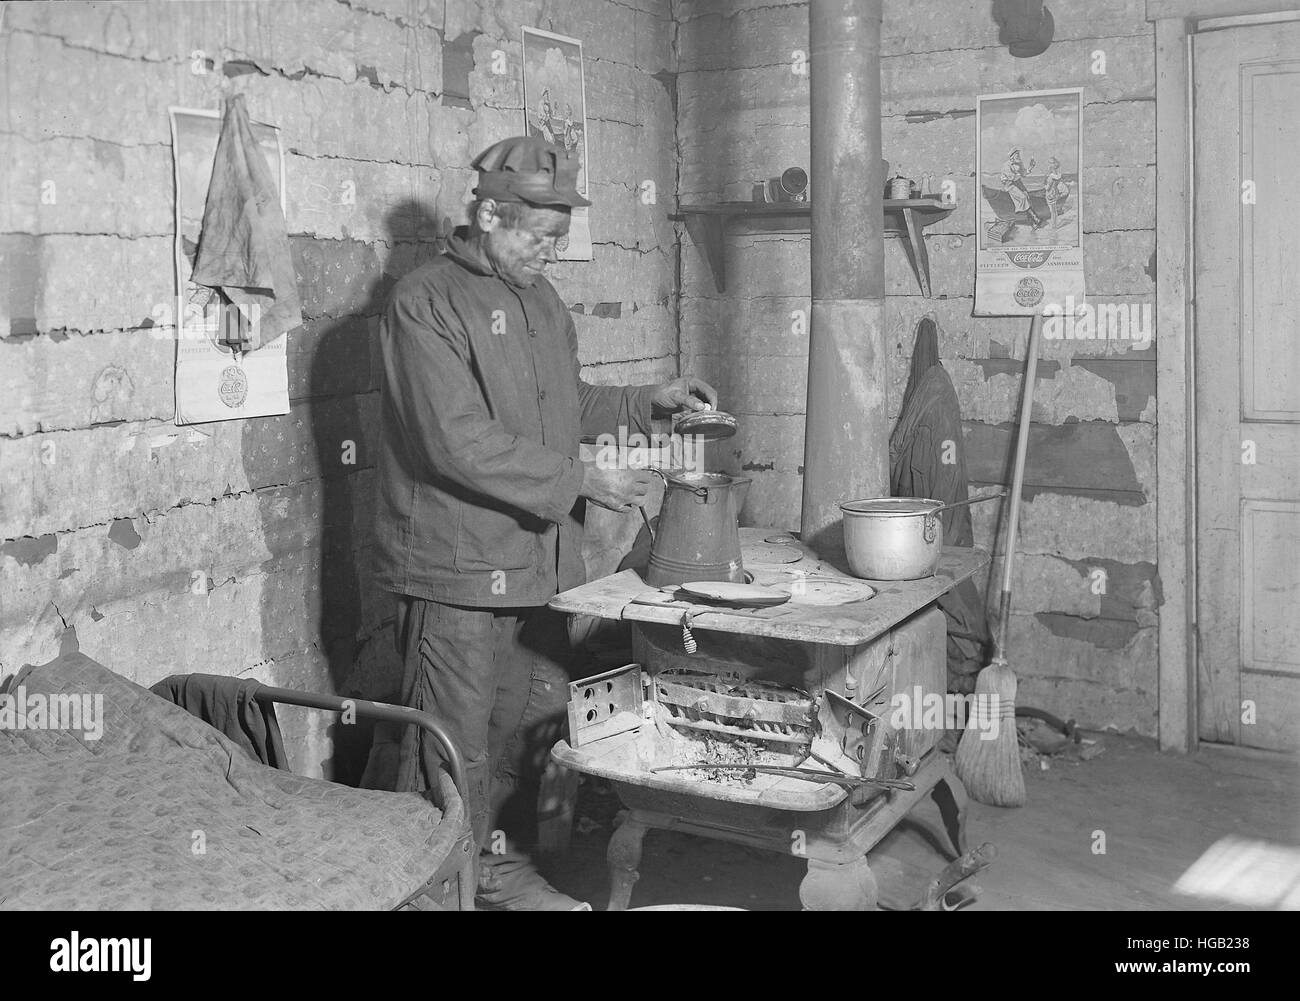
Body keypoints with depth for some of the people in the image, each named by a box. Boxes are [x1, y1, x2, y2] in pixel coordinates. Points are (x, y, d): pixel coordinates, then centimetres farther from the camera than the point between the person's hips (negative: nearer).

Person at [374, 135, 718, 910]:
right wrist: (578, 480, -20)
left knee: (530, 729, 15)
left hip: (540, 558, 8)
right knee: (457, 752, 2)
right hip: (459, 565, -8)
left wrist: (648, 403, 11)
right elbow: (460, 442, -22)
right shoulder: (426, 302, -13)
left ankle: (504, 870, 32)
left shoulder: (540, 298, 13)